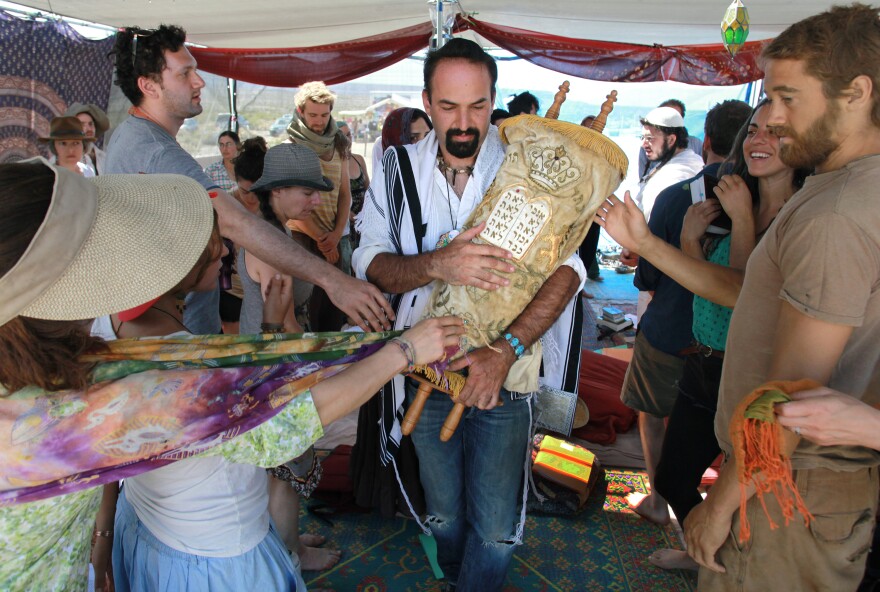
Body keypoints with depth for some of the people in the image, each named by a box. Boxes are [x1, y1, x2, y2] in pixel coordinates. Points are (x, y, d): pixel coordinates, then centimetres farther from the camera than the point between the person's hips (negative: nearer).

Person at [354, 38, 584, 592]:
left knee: (496, 528, 10)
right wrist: (438, 263, -30)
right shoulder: (399, 168, -3)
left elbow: (568, 264, -17)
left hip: (505, 376, -2)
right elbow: (371, 262, -9)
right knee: (445, 512, 23)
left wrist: (506, 349, -28)